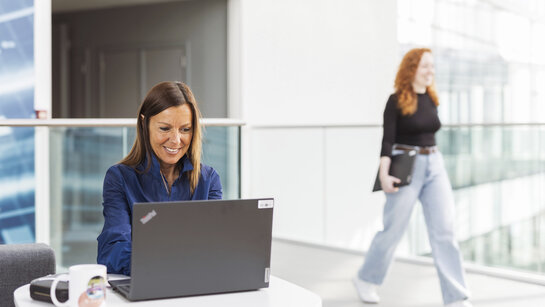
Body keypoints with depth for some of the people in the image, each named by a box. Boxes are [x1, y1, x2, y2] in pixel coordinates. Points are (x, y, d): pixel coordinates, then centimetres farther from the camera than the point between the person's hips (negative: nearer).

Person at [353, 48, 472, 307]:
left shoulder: (431, 99, 9)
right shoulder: (397, 101, -9)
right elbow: (387, 139, -14)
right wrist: (383, 174, -23)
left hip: (434, 164, 6)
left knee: (445, 230, -2)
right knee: (393, 229, 4)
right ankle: (366, 279, 28)